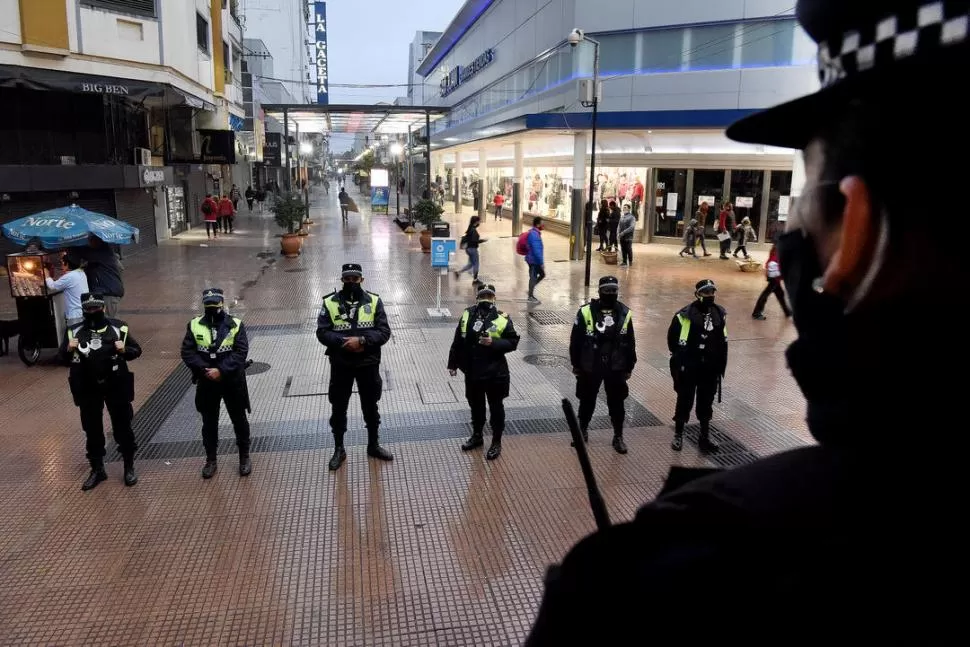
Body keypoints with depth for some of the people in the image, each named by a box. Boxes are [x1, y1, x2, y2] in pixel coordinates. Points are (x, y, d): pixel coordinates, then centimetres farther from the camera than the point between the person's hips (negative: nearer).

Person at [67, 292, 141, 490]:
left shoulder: (118, 327, -6)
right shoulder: (75, 331, 0)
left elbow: (137, 351, 0)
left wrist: (125, 350, -21)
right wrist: (69, 351, -14)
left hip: (116, 386, -2)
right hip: (88, 388, 2)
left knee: (122, 427, 8)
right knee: (92, 430, 12)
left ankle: (129, 467, 22)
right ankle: (97, 469, 27)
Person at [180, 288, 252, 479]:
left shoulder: (235, 324, -7)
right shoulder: (194, 325, 0)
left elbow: (241, 352, -14)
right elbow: (187, 352, -5)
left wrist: (221, 370, -22)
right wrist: (204, 370, -18)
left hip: (232, 381, -2)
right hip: (206, 382, 2)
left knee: (239, 420, 9)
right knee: (209, 422, 13)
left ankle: (244, 457, 25)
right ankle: (211, 459, 27)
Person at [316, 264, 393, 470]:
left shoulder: (374, 301, -4)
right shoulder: (330, 303, -5)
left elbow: (384, 332, -9)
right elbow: (322, 332, -8)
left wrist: (362, 340, -24)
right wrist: (344, 342, -23)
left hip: (368, 364, 0)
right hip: (340, 365, 0)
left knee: (370, 406, 15)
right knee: (339, 408, 11)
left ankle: (373, 446, 33)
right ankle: (339, 450, 27)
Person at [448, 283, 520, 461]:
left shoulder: (502, 319, -9)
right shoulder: (467, 315, -1)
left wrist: (494, 343, -17)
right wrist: (453, 364, 4)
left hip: (495, 373, -3)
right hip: (472, 372, 3)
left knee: (496, 407, 10)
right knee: (475, 405, 18)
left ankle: (496, 442, 21)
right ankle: (477, 436, 37)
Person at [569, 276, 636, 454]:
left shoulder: (625, 314, -2)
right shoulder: (586, 312, -11)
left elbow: (630, 343, 5)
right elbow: (575, 340, -4)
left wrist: (629, 367, 7)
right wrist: (576, 365, -2)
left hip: (616, 368, 2)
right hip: (590, 367, -1)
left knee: (617, 403, 9)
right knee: (587, 401, 14)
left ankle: (618, 437, 24)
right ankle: (583, 429, 35)